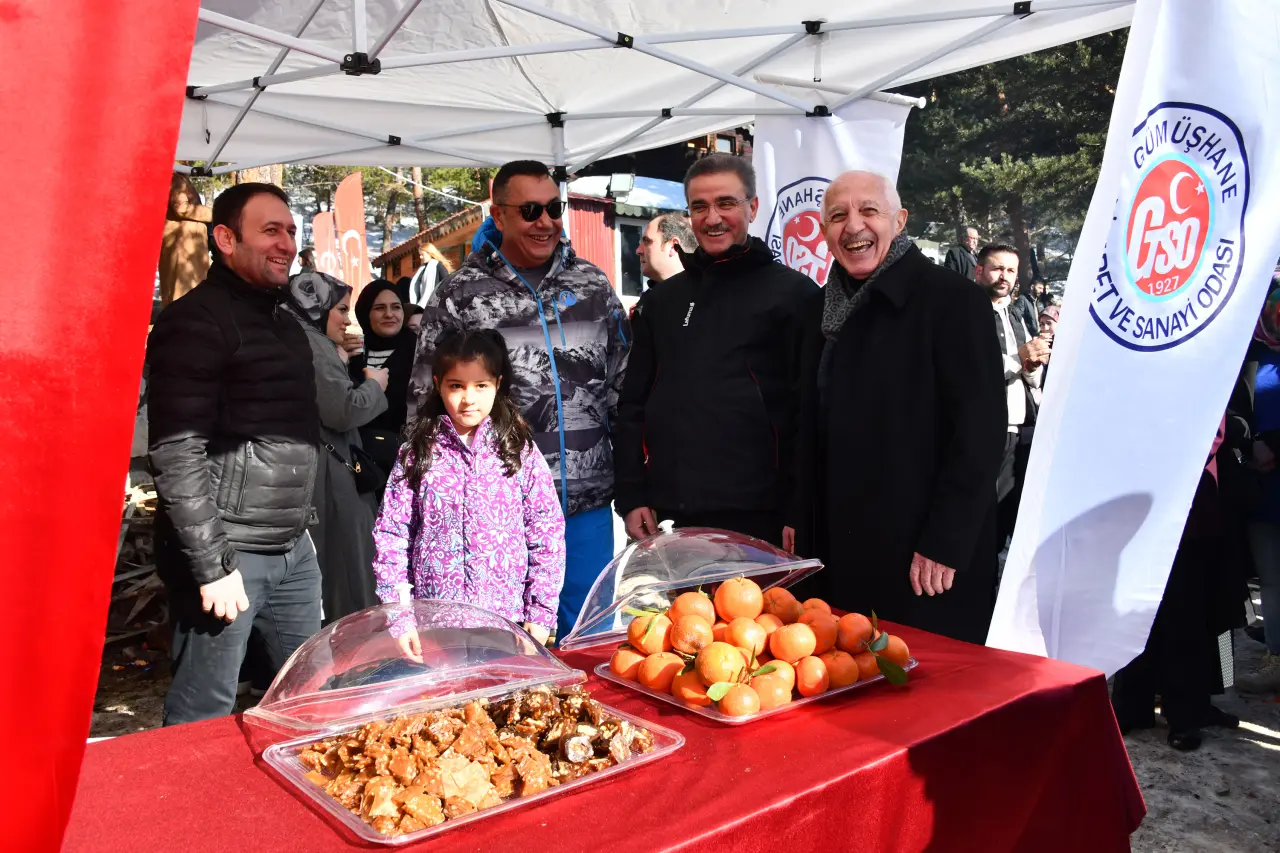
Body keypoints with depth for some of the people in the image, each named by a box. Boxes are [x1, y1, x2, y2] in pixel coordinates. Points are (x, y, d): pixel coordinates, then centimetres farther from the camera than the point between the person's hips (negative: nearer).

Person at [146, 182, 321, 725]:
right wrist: (212, 564, -20)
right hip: (226, 553, -8)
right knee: (204, 718, 3)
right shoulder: (196, 320, -12)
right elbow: (176, 453, -19)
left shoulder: (285, 322, 15)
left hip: (294, 551, 8)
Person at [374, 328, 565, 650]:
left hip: (507, 622, 0)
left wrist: (540, 614, -4)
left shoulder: (520, 452, -1)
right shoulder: (416, 455, 0)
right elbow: (391, 534, 1)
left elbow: (547, 533, -1)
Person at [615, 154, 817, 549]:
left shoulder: (794, 293, 0)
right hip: (674, 516, 4)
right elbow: (633, 405, 15)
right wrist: (632, 497, 6)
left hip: (759, 516, -4)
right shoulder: (660, 301, 14)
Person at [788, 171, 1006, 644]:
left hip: (926, 557, -6)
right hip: (839, 553, 6)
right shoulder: (825, 307, 11)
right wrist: (801, 521, 13)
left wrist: (946, 543, -17)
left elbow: (980, 428, -14)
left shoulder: (953, 299, -10)